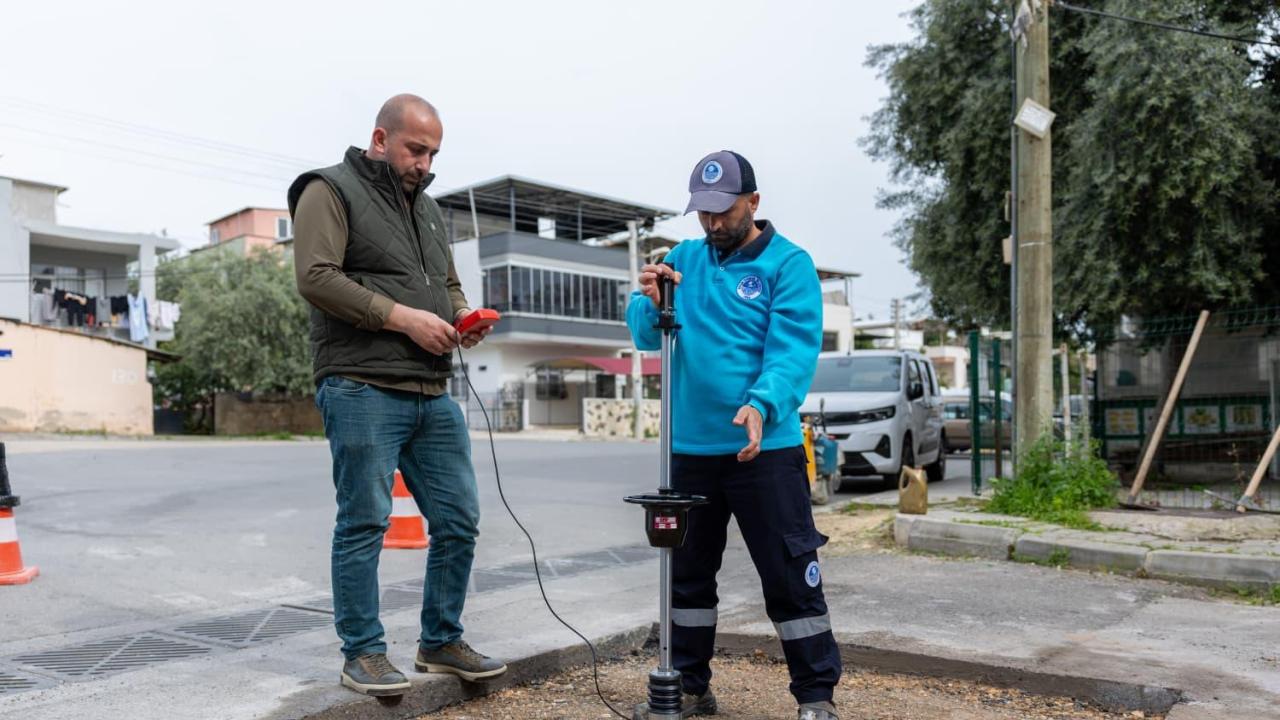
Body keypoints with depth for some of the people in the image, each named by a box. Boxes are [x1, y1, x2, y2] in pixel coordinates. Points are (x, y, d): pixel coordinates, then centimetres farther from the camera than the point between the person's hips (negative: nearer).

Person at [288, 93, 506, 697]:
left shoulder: (426, 206, 23)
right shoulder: (331, 191, 0)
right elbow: (316, 277, -13)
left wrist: (462, 316, 5)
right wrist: (404, 318, -16)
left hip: (433, 394, 7)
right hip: (363, 391, -7)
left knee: (458, 520, 7)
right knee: (364, 523, -2)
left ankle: (441, 642, 21)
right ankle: (362, 654, 12)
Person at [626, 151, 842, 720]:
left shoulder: (789, 263, -5)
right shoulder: (683, 258, 9)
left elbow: (794, 350, -16)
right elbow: (647, 337, 2)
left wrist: (761, 405, -33)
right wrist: (651, 300, -20)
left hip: (765, 448, -5)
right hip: (690, 447, 5)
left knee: (790, 576, 0)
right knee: (688, 575, 15)